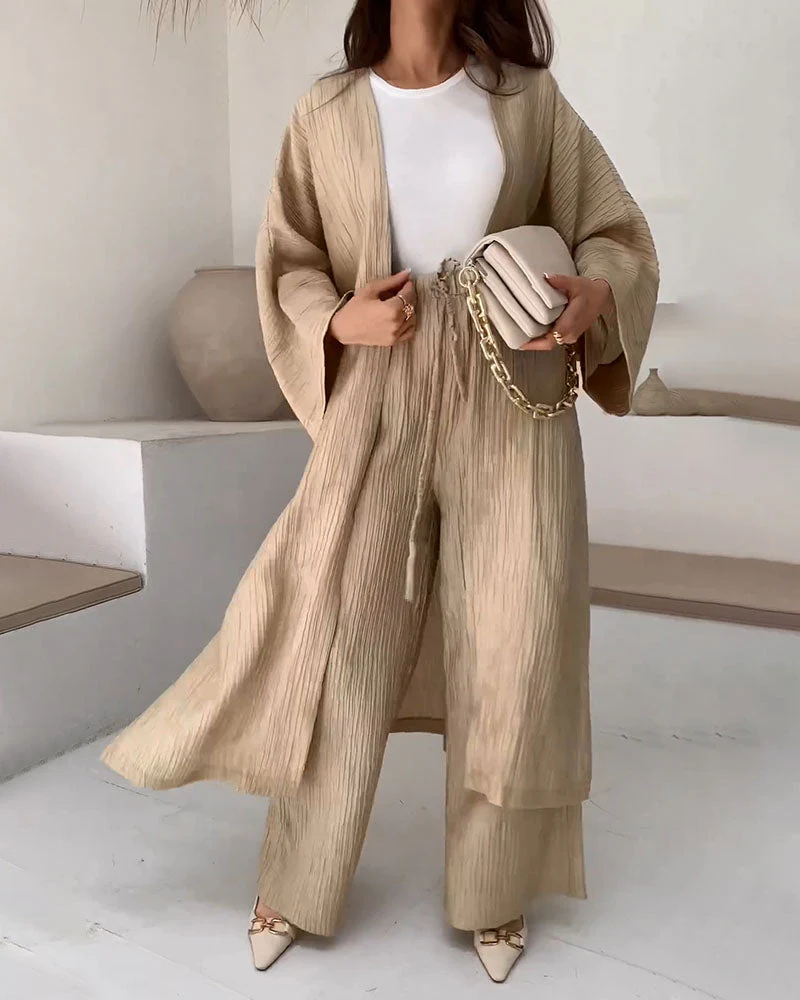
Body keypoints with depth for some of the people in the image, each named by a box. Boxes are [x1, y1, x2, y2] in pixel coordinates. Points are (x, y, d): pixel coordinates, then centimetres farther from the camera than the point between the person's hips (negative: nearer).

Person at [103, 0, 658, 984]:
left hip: (512, 406, 0)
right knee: (338, 641, 3)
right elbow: (290, 265, 10)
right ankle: (299, 882, 25)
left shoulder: (529, 98, 6)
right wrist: (341, 321, -11)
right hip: (379, 406, 0)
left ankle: (494, 892, 25)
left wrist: (594, 295, -15)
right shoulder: (326, 113, 7)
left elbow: (615, 232, 8)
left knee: (511, 650, 3)